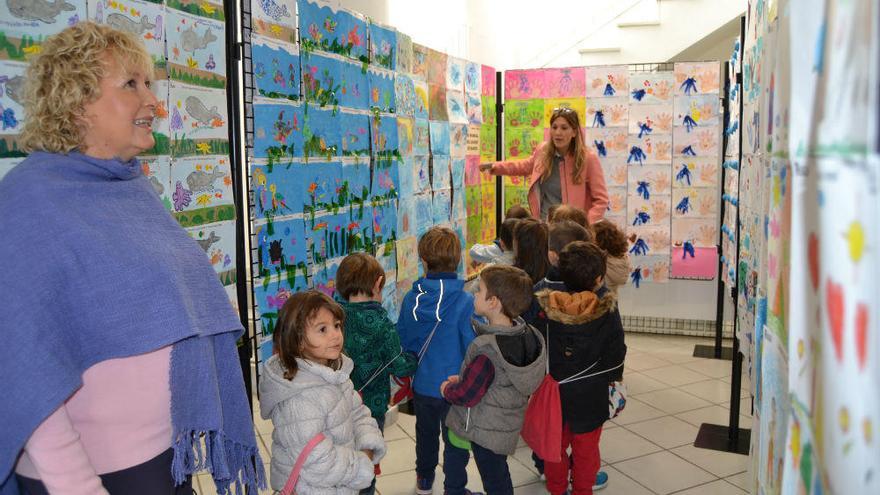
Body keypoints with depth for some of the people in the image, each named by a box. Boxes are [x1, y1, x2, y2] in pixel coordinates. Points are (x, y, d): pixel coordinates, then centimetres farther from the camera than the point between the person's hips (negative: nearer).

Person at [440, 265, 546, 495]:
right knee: (499, 476, 23)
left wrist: (447, 388, -4)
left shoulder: (487, 350, -32)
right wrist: (463, 378, 3)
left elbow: (466, 395, -25)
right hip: (508, 426, 7)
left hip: (484, 430, -7)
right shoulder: (526, 334, -8)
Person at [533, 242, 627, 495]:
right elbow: (615, 351, -5)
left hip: (553, 388, 2)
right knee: (585, 446, 17)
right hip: (589, 393, -2)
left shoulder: (546, 307, -13)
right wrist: (613, 378, 12)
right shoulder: (607, 309, -17)